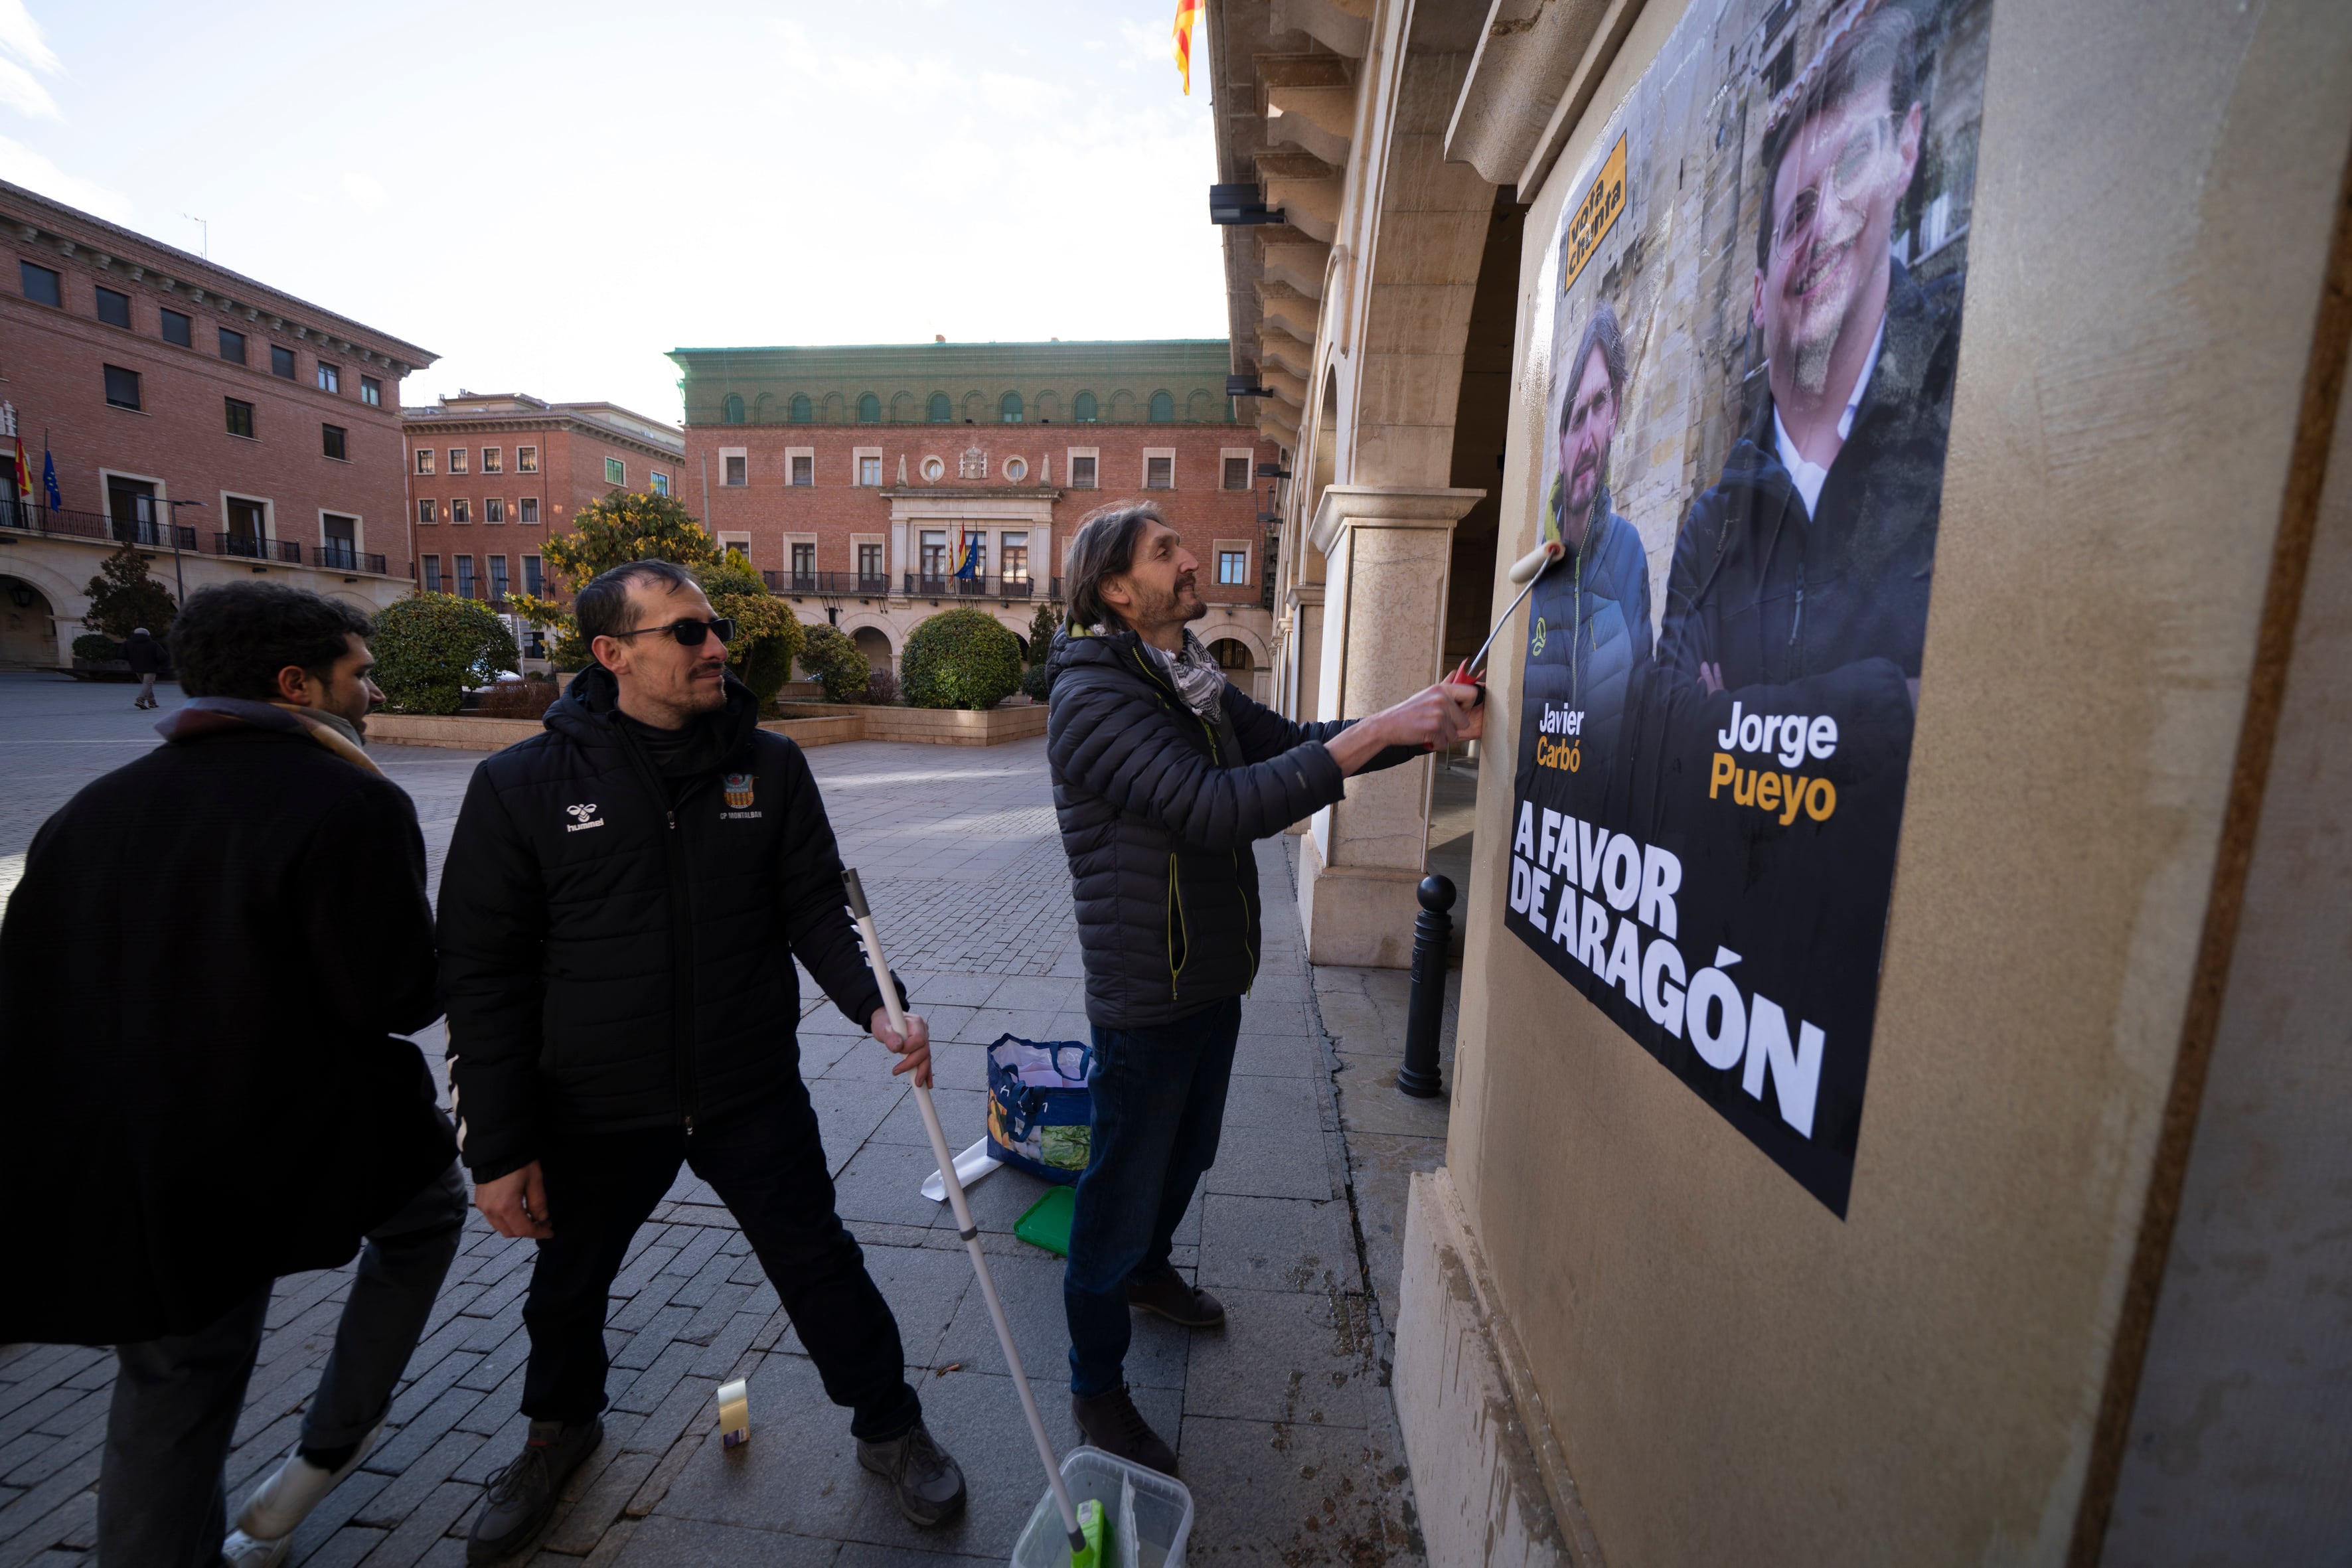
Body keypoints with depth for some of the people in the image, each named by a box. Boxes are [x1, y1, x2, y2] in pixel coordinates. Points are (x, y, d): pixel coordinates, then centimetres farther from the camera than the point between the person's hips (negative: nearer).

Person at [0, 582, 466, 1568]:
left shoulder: (95, 807, 4)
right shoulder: (350, 805, -19)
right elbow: (403, 999, -19)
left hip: (121, 1184, 6)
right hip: (302, 1148, -5)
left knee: (168, 1410, 21)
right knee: (424, 1206, 26)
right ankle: (323, 1454, 29)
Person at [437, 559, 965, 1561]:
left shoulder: (770, 766, -6)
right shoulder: (523, 786, -10)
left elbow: (817, 910, -4)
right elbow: (483, 972, -7)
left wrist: (875, 1005, -21)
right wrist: (498, 1147, -7)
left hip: (752, 1094, 0)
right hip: (595, 1111, 1)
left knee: (821, 1268, 12)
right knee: (568, 1286, 26)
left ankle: (889, 1428, 37)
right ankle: (561, 1428, 59)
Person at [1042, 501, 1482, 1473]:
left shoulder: (1193, 683, 7)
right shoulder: (1094, 697, -23)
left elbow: (1290, 742, 6)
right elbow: (1221, 807, -33)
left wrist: (1424, 728, -6)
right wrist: (1379, 730, -31)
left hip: (1213, 979, 9)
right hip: (1147, 998, -8)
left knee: (1185, 1153, 28)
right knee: (1123, 1188, 10)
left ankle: (1148, 1272, 55)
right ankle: (1095, 1386, 34)